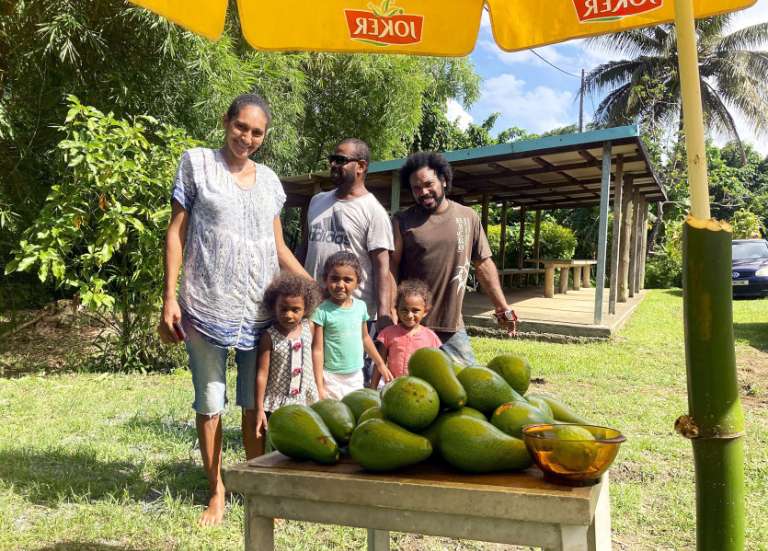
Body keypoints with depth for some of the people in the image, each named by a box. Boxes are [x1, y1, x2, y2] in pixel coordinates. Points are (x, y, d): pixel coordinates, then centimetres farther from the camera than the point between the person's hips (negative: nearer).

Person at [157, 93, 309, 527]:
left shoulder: (268, 179, 13)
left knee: (256, 403, 8)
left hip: (259, 311, 3)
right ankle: (217, 492, 19)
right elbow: (176, 232, 1)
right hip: (207, 307, -3)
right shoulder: (197, 163, 3)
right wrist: (170, 297, -7)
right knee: (210, 403, 6)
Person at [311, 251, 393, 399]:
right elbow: (317, 350, -12)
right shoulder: (322, 311, -13)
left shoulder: (361, 306, 2)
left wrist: (380, 364, 23)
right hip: (331, 377, -5)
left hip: (356, 376, 5)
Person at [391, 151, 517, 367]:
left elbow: (484, 264, 11)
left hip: (453, 326, 3)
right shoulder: (402, 221, -1)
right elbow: (390, 268, -3)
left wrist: (502, 307, 8)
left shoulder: (468, 217, 7)